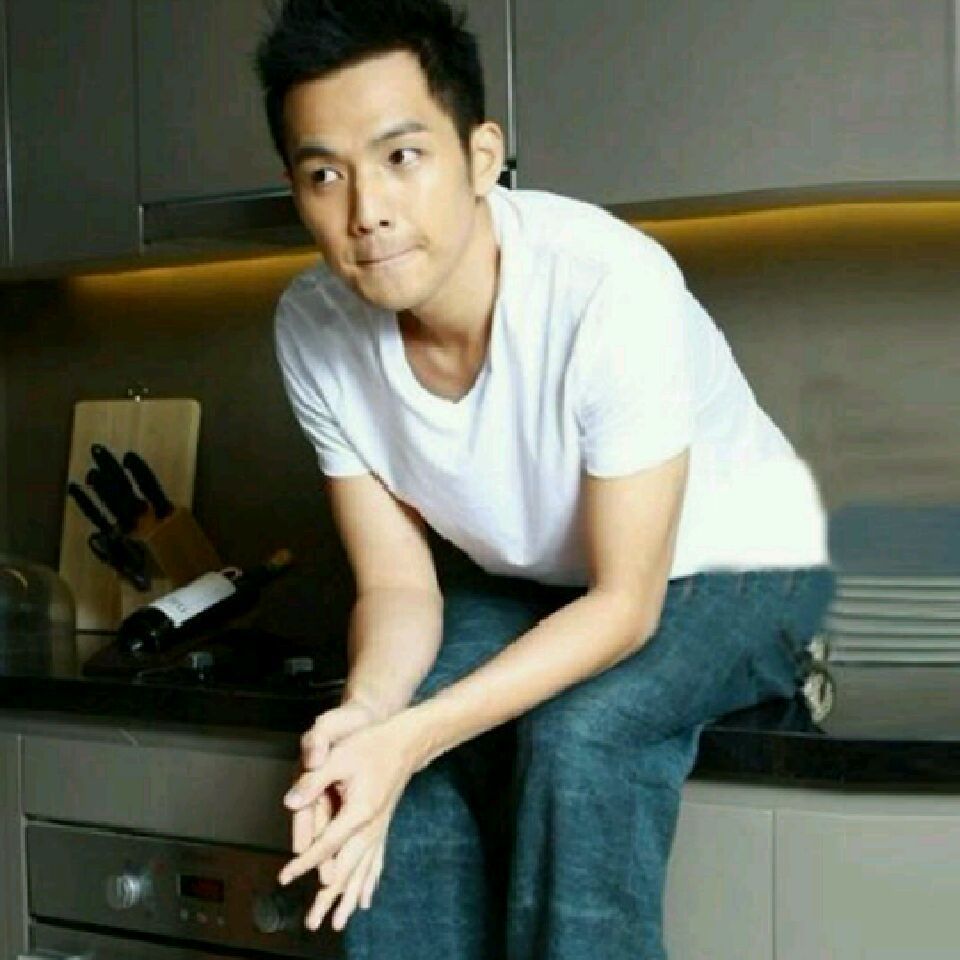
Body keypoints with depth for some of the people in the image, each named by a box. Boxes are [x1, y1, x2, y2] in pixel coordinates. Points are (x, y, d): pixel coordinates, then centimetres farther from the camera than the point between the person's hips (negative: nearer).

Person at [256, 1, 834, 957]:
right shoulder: (314, 326, -18)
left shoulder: (610, 287, -35)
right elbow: (398, 580, -13)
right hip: (530, 582, 5)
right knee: (380, 748, -18)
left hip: (729, 566, -4)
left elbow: (626, 603, -27)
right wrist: (366, 714, -34)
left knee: (575, 734, -30)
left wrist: (413, 735, -37)